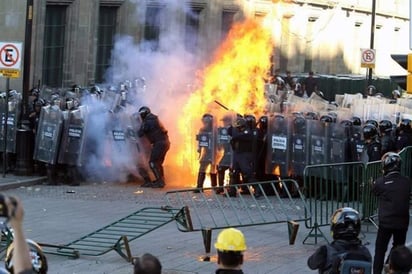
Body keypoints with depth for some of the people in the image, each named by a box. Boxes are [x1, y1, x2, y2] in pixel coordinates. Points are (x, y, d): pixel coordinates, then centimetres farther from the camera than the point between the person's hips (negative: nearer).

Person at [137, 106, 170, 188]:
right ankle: (160, 180, 24)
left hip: (159, 143, -9)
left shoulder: (147, 122, -10)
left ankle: (160, 182, -9)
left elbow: (140, 134, -7)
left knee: (152, 163, -5)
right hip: (165, 142, 9)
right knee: (158, 163, 19)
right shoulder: (154, 119, 19)